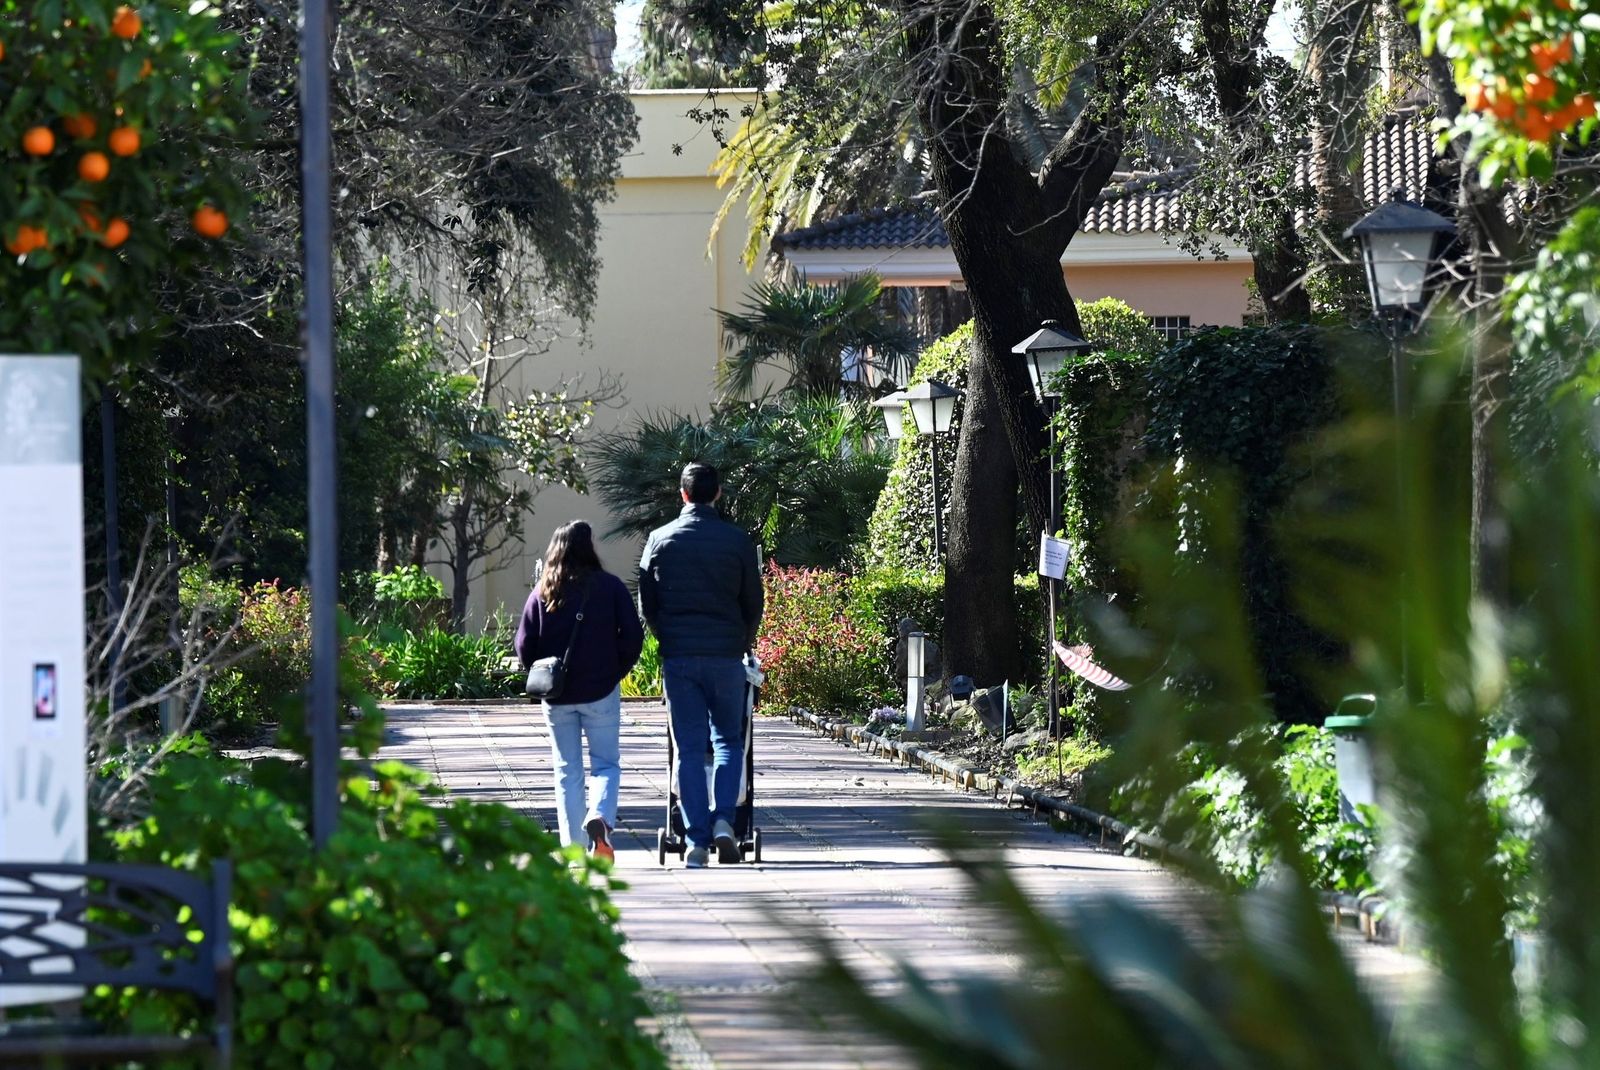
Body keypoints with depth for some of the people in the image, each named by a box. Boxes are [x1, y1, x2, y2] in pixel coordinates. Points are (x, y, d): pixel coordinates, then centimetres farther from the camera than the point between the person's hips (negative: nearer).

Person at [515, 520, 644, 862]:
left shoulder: (542, 592, 1)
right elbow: (633, 636, -7)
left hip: (557, 696, 2)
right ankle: (600, 816, -21)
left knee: (567, 771, 10)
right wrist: (616, 672, 7)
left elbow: (524, 646, -1)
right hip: (600, 692, -2)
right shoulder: (609, 587, -5)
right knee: (606, 763, 7)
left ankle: (572, 846, 6)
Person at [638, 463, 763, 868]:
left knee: (689, 749, 3)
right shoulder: (737, 541, 0)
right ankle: (723, 819, -9)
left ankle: (696, 839, -2)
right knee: (729, 741, 12)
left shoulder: (660, 540, 3)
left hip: (678, 656, 1)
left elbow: (646, 603, 8)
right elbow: (753, 603, 6)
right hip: (726, 655, -1)